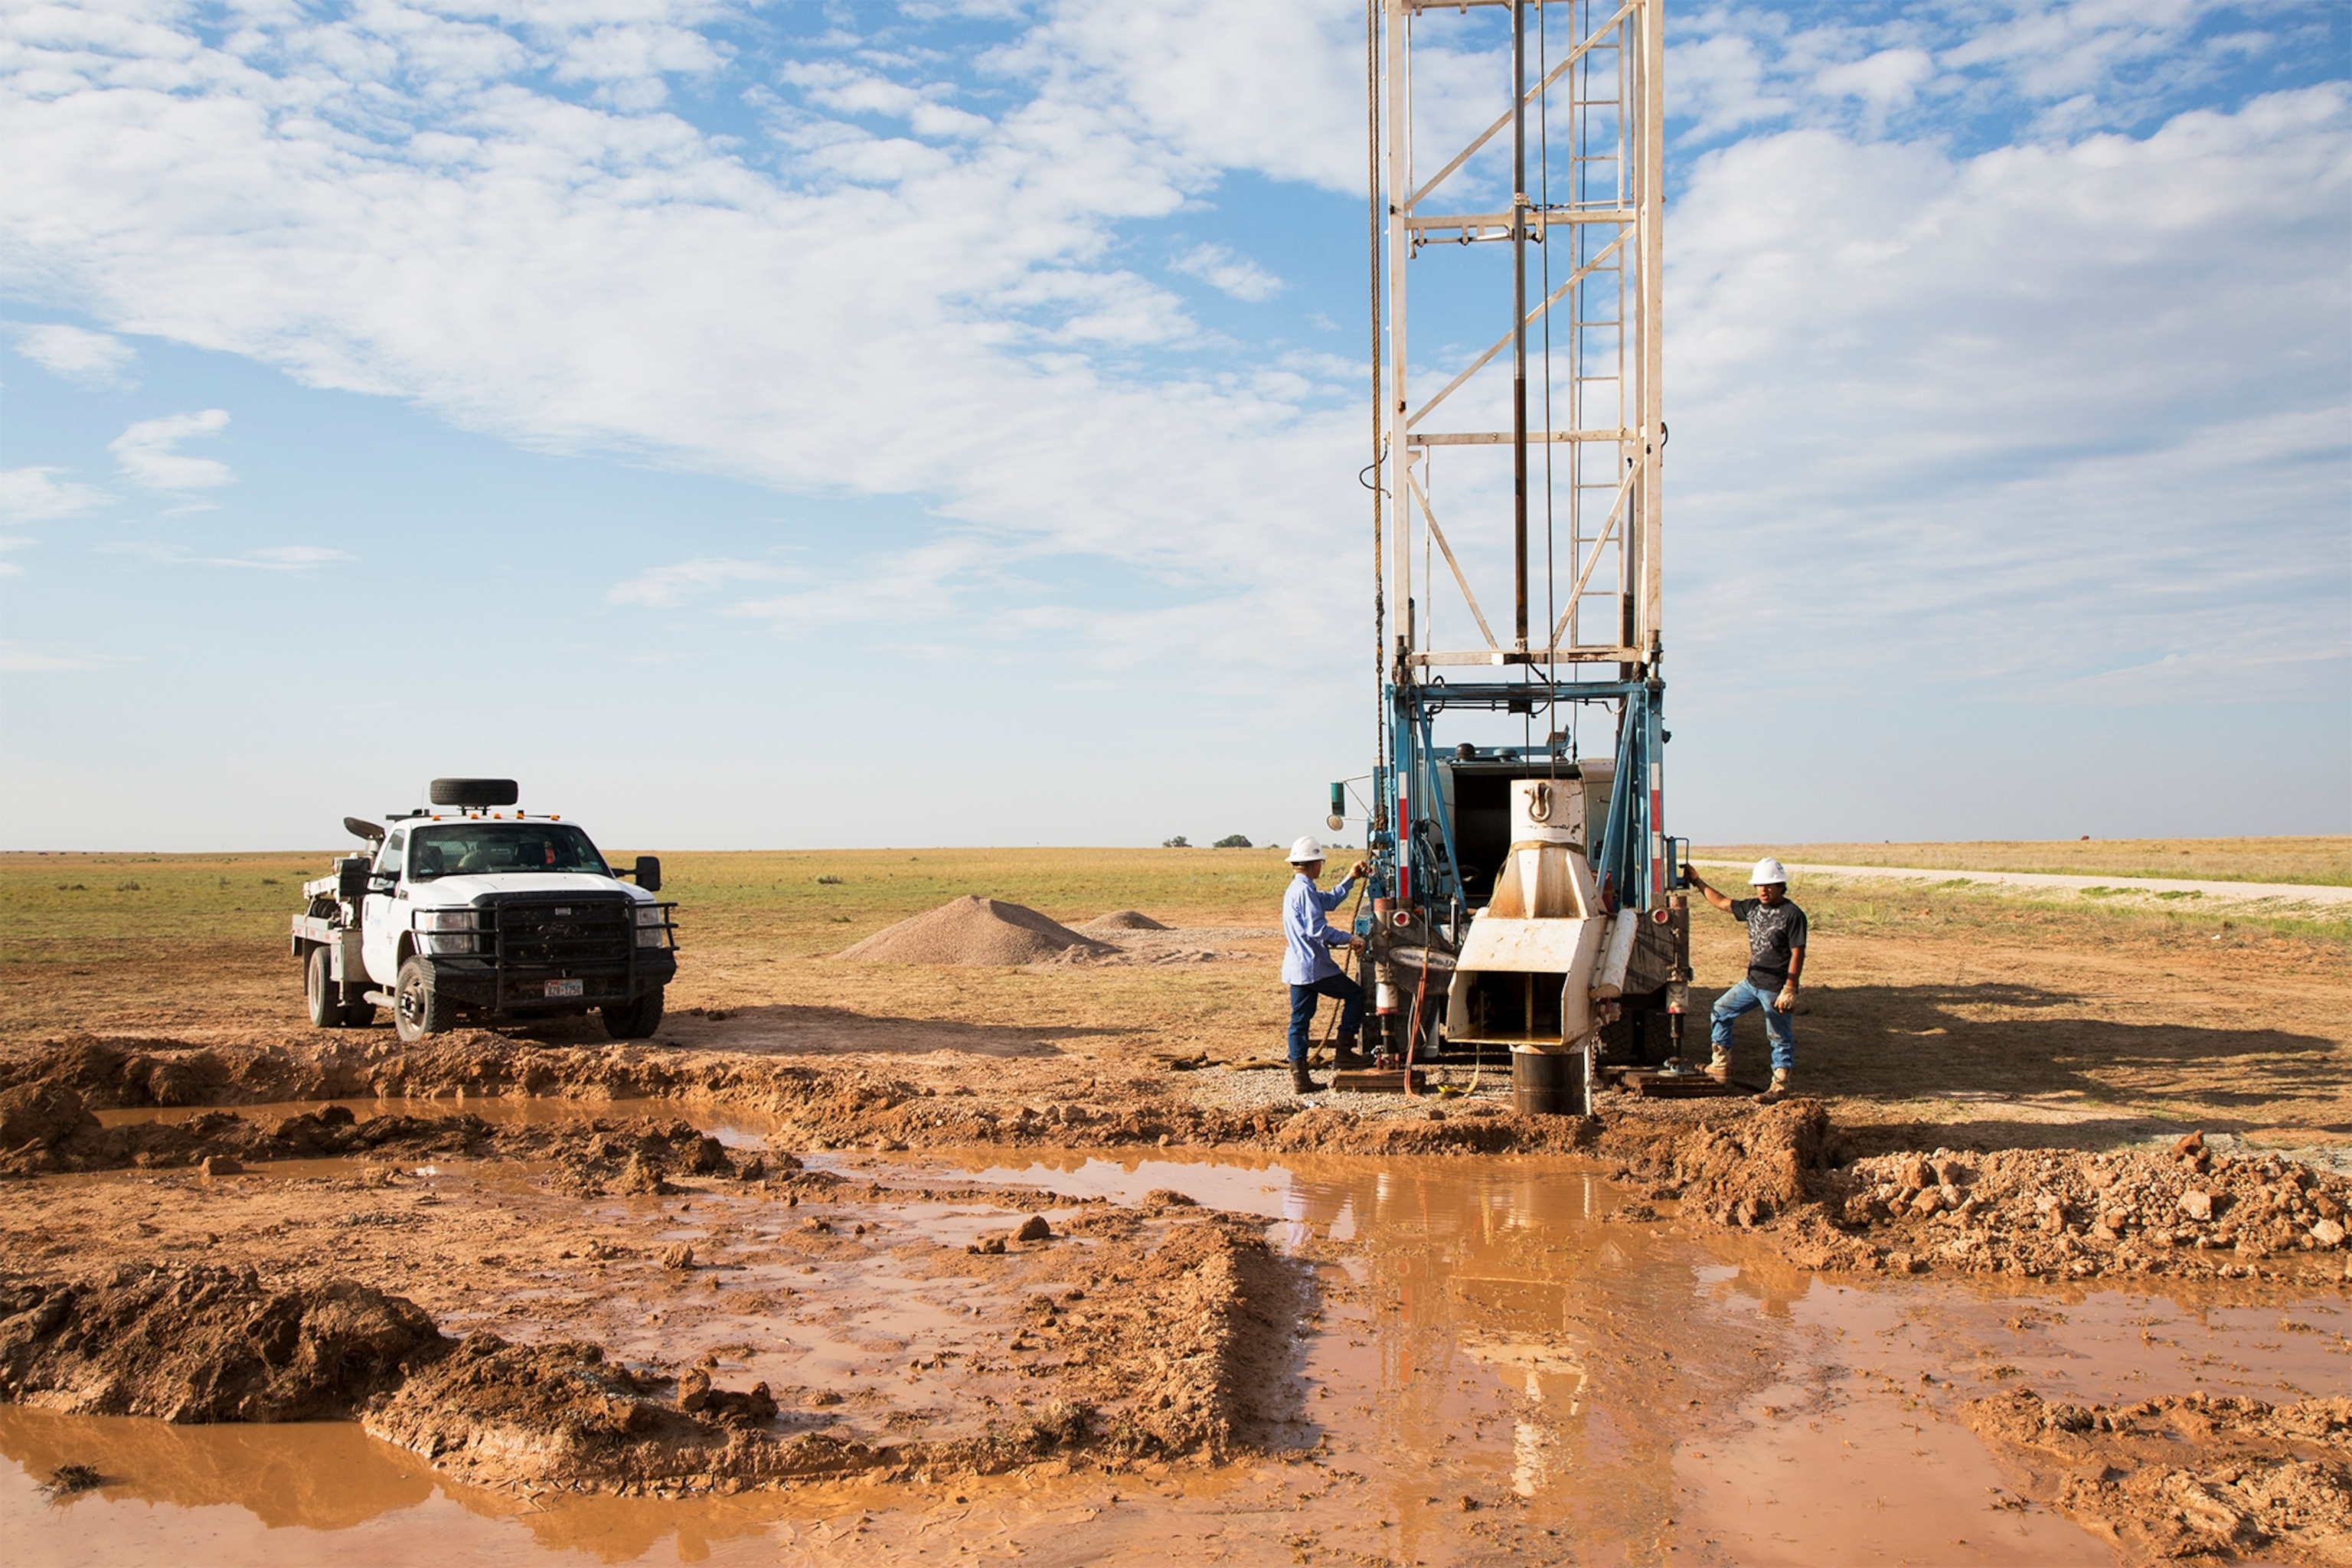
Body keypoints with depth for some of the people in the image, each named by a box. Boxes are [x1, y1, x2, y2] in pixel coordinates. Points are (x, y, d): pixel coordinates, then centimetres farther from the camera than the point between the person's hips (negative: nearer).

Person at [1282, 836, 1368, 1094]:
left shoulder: (1296, 889, 17)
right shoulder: (1305, 890, -16)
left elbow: (1330, 901, 31)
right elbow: (1317, 929, -24)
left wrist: (1351, 877, 29)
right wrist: (1349, 940, -18)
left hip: (1296, 968, 10)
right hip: (1313, 966, -10)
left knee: (1300, 1020, 7)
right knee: (1355, 994, 5)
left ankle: (1299, 1076, 6)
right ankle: (1344, 1051, 4)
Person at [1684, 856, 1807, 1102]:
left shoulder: (1792, 915, -14)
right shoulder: (1752, 907, 7)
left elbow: (1797, 955, -16)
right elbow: (1722, 903, 22)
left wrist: (1789, 989, -20)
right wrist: (1698, 883, 24)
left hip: (1776, 989, -8)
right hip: (1751, 982, 8)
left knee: (1781, 1038, 1)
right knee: (1720, 1011, 14)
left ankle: (1780, 1086, 10)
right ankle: (1721, 1066, 22)